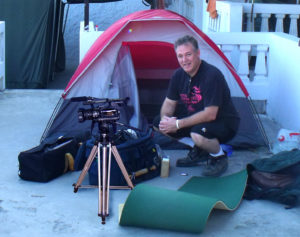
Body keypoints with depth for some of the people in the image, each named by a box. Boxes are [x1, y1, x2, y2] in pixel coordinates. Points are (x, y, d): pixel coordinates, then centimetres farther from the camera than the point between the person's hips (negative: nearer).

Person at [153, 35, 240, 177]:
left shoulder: (212, 75, -27)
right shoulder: (179, 75, -3)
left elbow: (210, 114, -31)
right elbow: (169, 103, 7)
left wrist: (178, 124, -30)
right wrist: (165, 118, -18)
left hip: (224, 123, -8)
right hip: (196, 120, 8)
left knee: (198, 133, -40)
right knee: (159, 124, -2)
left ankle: (219, 157, -6)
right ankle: (198, 152, 9)